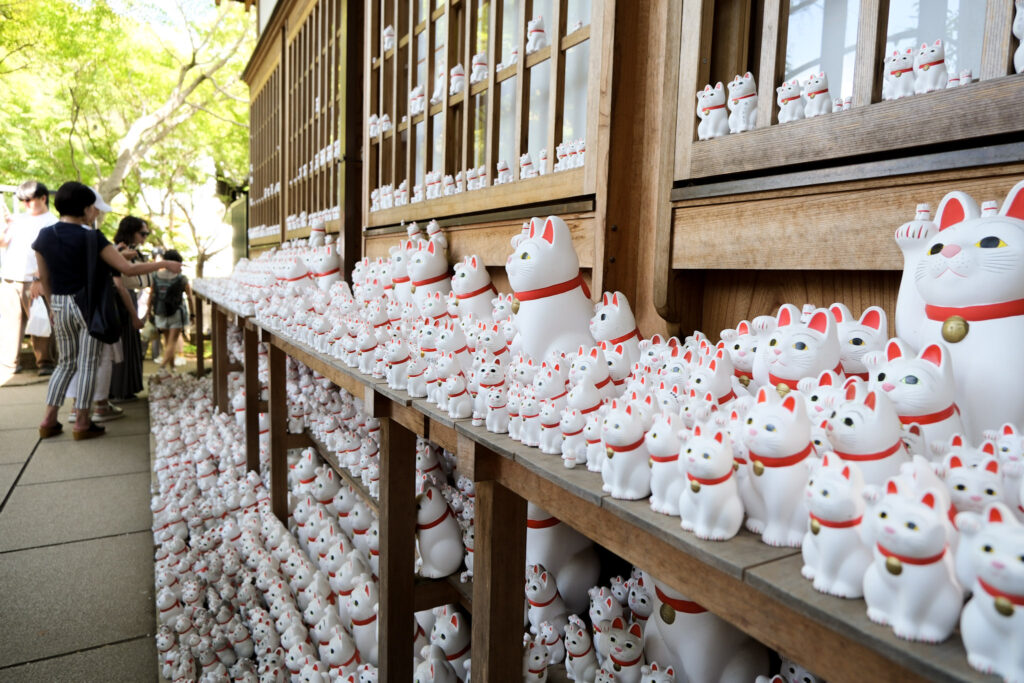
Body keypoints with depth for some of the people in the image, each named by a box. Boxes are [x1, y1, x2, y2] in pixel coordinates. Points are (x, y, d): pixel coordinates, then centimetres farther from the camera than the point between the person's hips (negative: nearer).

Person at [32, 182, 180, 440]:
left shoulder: (44, 236, 2)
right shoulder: (91, 237, -13)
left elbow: (44, 278, 10)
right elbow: (128, 269, -16)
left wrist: (53, 305, 23)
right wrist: (164, 264, -8)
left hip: (60, 306, 5)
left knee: (66, 362, 17)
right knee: (87, 363, 2)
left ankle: (48, 421, 16)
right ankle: (82, 423, 7)